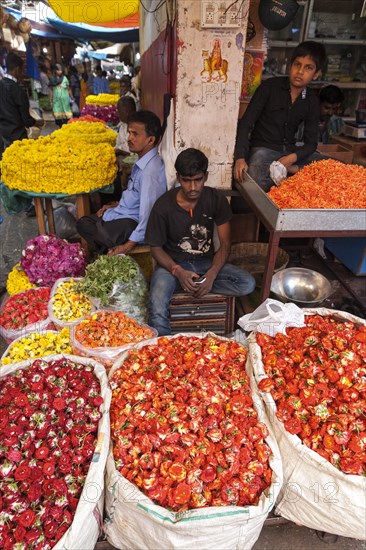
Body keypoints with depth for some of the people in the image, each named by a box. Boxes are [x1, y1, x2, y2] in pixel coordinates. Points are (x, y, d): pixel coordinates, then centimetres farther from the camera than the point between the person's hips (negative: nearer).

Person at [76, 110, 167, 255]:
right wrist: (116, 206, 13)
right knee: (83, 222, 13)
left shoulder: (151, 171, -28)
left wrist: (128, 246, -24)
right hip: (125, 213, 10)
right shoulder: (142, 162, 3)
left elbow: (147, 215, -28)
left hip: (133, 224, -10)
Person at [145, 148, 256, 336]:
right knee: (157, 310, -32)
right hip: (173, 264, -3)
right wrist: (178, 272, -22)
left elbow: (225, 244, -4)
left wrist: (212, 273, -20)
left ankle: (193, 286, -12)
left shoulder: (216, 200, -7)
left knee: (248, 284, -21)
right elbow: (156, 248, -5)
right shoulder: (164, 206, -13)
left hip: (207, 262, 3)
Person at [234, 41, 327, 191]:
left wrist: (292, 158, -19)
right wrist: (240, 158, -24)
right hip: (263, 149, -3)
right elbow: (245, 123, -9)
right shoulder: (269, 87, -5)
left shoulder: (312, 100, 5)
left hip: (291, 152, 4)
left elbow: (311, 142, 4)